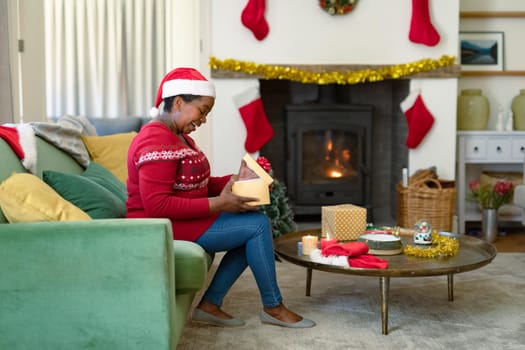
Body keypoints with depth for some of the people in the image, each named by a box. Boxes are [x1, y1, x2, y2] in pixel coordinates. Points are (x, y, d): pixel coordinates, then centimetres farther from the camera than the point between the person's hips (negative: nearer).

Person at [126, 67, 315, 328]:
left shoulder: (178, 136, 14)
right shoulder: (157, 141, -20)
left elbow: (194, 185, 12)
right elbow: (157, 205, -27)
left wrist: (235, 179, -5)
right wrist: (218, 204, -25)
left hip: (181, 219, 11)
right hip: (164, 227, -11)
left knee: (254, 224, 5)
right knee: (258, 224, -11)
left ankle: (210, 304, 5)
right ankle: (273, 307, 5)